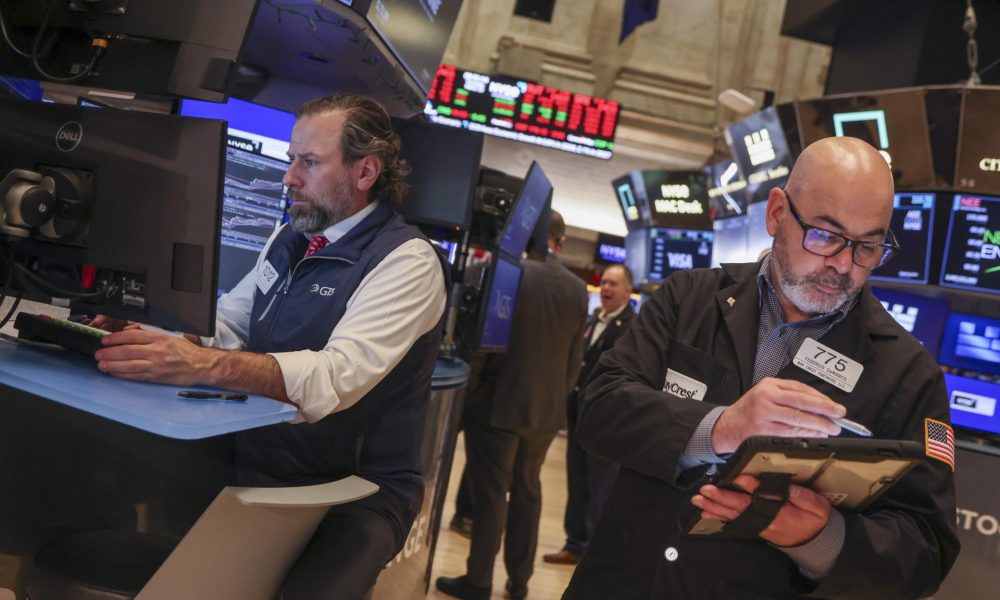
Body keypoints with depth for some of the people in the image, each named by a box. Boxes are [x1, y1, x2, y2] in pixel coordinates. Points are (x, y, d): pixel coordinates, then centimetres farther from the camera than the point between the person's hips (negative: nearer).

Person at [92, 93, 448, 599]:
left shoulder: (407, 262, -14)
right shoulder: (289, 240, 12)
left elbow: (338, 377, -27)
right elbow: (224, 324, 13)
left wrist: (205, 365, -39)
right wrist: (150, 338, -8)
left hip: (355, 493, -6)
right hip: (256, 467, 6)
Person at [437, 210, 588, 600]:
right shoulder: (577, 289, 0)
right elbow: (575, 359, 4)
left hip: (499, 403, -4)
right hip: (547, 408, 5)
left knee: (491, 493, 6)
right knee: (527, 492, 17)